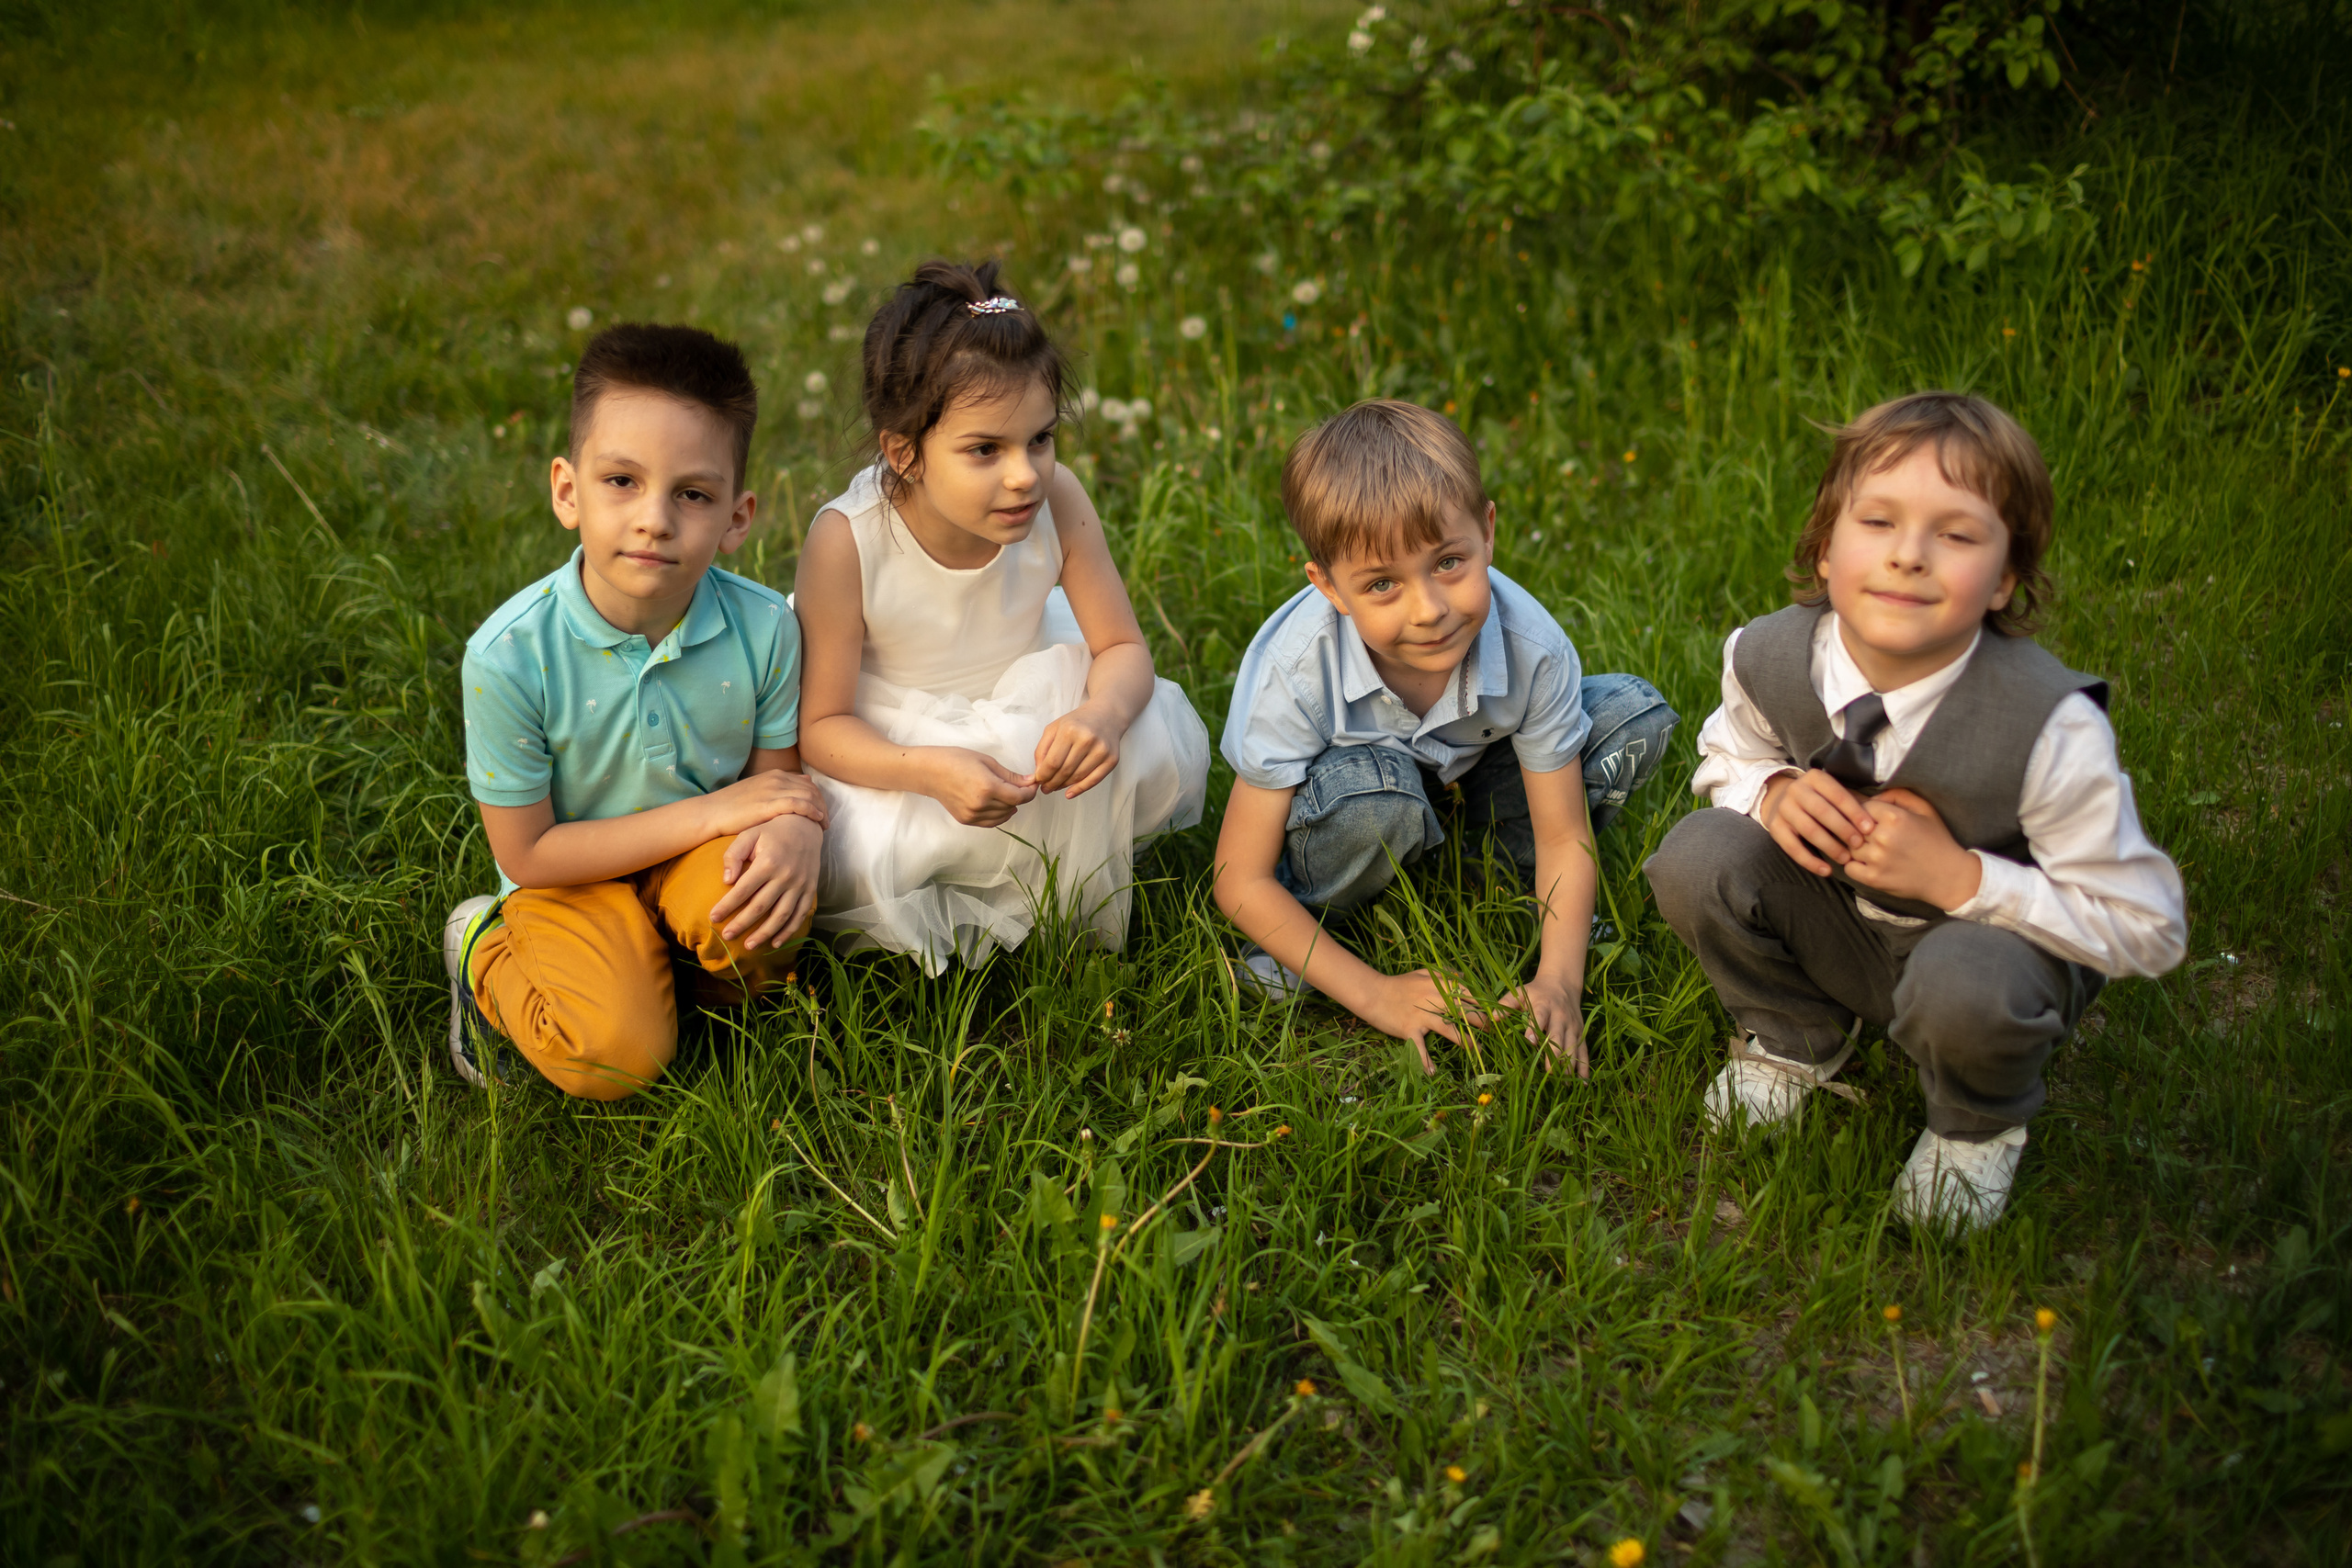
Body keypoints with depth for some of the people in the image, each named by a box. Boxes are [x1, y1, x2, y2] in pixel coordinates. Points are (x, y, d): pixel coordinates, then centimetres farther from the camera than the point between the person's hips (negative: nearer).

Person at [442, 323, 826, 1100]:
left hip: (701, 859, 2)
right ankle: (485, 950, 8)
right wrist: (709, 812, -23)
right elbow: (527, 855, -17)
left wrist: (794, 829, -31)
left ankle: (720, 1000, 4)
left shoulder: (763, 627, -17)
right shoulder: (509, 655, -24)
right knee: (615, 1056, -24)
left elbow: (778, 777, -4)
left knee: (772, 899, -32)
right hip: (576, 877, -1)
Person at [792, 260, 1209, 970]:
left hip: (1026, 715, 3)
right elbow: (821, 725, -22)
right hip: (894, 748, -2)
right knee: (848, 862, -29)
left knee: (1162, 747, -21)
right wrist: (931, 772, -42)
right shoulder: (846, 542, -31)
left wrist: (1102, 713, -38)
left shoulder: (1058, 501, -23)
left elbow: (1123, 648, -13)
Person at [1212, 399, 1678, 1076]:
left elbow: (1565, 838, -16)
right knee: (1375, 798, -40)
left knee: (1636, 718, -18)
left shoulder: (1533, 650, -30)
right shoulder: (1293, 672, -36)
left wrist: (1558, 981, -30)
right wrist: (1374, 995, -30)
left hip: (1466, 768, 3)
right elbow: (1242, 881, -28)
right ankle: (1301, 940, -9)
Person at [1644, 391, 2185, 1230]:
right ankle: (1792, 1037, 9)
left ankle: (1979, 1126, 1)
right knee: (1696, 857, -23)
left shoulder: (2051, 731, -31)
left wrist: (1961, 878, -31)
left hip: (1991, 932, -3)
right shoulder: (1768, 659, -20)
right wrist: (1775, 792, -20)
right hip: (1838, 920, 4)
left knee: (1966, 986, -39)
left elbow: (2146, 930, -21)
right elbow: (1728, 754, 5)